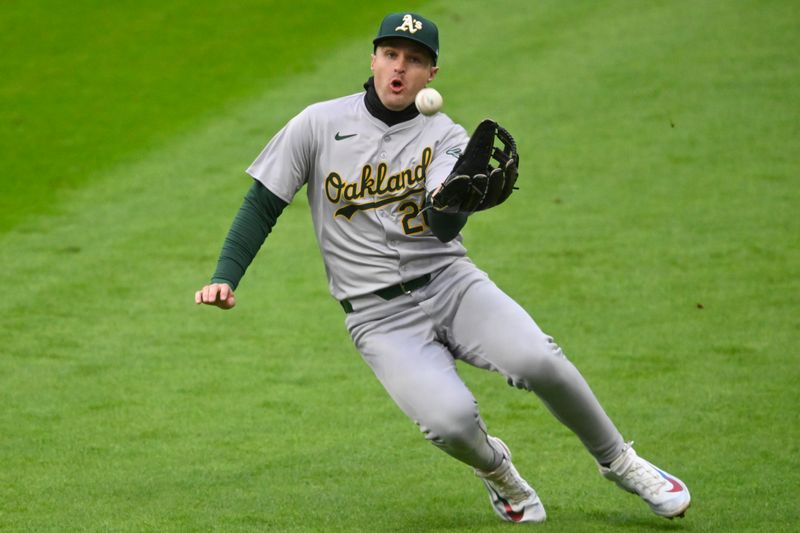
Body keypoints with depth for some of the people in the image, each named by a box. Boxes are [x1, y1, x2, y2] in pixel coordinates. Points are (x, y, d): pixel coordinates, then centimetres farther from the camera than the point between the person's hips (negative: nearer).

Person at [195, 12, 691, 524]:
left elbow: (445, 228, -16)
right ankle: (494, 469, 8)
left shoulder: (446, 136, 1)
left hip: (450, 284, 1)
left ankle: (619, 462, -2)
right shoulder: (319, 125, 1)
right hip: (381, 317, -1)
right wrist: (224, 279, -5)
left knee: (537, 361, -27)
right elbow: (263, 205, 7)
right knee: (451, 419, -29)